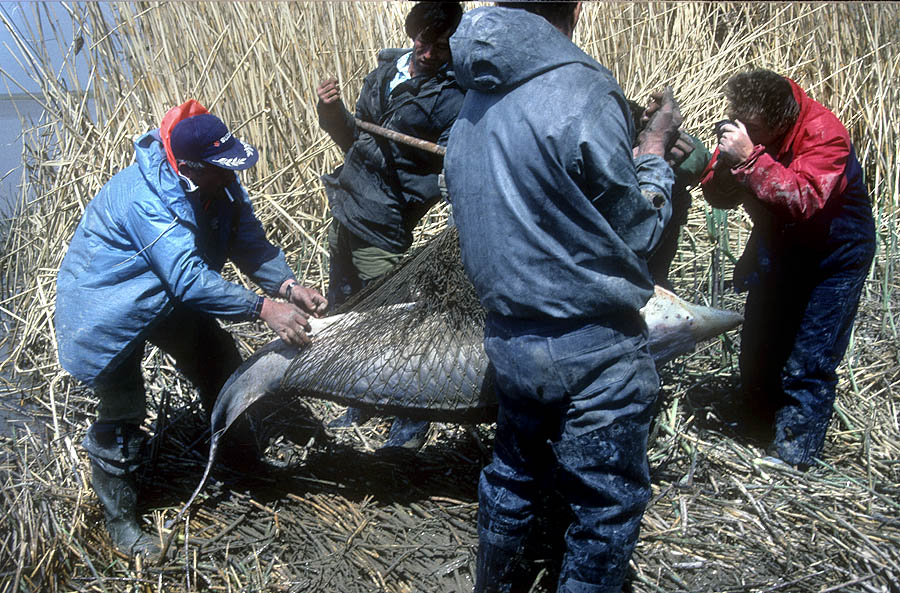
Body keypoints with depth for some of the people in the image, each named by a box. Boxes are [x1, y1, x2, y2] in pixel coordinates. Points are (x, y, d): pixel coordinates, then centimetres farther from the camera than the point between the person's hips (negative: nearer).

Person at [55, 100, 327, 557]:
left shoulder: (218, 184, -11)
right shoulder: (146, 198, -36)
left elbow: (250, 243, -13)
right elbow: (188, 279, -42)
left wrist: (286, 285, -31)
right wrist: (264, 308, -45)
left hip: (167, 297, 8)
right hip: (107, 309, -8)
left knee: (221, 365, 13)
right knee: (122, 413, -3)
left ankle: (244, 456, 36)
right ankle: (119, 518, 17)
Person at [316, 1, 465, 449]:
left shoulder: (451, 99, -13)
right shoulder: (386, 70, 9)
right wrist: (333, 113, -1)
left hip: (381, 229, -7)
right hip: (343, 213, 8)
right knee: (342, 312, 18)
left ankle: (412, 418, 21)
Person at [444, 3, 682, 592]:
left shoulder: (477, 99, 3)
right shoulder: (583, 95, -21)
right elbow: (636, 233, -11)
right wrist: (655, 150, 5)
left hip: (510, 339, 8)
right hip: (595, 354, -7)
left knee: (515, 475, 25)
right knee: (609, 503, 11)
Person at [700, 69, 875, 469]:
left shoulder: (824, 135, -30)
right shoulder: (743, 129, -12)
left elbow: (802, 201, -43)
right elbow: (717, 197, -11)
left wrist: (750, 159, -48)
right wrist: (725, 163, -32)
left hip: (834, 256, -6)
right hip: (778, 250, 6)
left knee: (809, 362, -9)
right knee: (757, 355, 11)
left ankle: (792, 457, 3)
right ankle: (770, 431, 31)